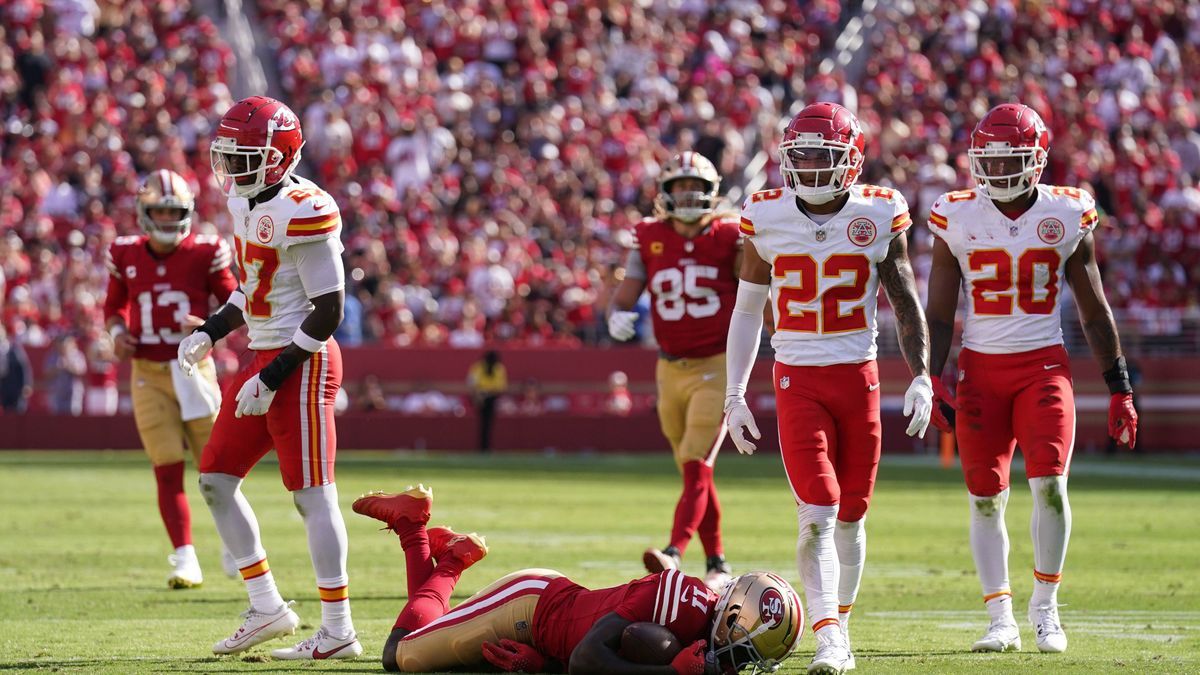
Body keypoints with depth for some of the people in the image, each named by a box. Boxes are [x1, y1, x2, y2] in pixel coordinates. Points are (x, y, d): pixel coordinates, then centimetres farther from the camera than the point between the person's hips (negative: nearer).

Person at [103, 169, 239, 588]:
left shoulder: (204, 254, -5)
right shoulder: (126, 256, 2)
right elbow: (114, 306, 17)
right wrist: (117, 333, -4)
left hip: (194, 368, -1)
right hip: (148, 375, 1)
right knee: (167, 470, -5)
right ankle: (185, 560, -5)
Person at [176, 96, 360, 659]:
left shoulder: (302, 212, -19)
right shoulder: (244, 202, 10)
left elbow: (328, 311, -19)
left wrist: (272, 378, -20)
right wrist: (209, 334, 10)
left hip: (302, 362, -10)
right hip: (262, 356, 10)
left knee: (312, 493, -7)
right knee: (216, 480, 10)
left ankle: (338, 632, -2)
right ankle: (267, 608, 18)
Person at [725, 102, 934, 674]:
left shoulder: (880, 217, -2)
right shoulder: (766, 218, -1)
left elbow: (906, 304, 6)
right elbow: (748, 311, 8)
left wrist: (921, 378, -4)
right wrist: (734, 393, 6)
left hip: (859, 379, 1)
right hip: (797, 380, -1)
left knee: (850, 516, 8)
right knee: (818, 514, -13)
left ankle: (840, 623, 27)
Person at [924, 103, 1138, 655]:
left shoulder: (1066, 216, 0)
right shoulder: (956, 220, 0)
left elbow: (1094, 312, 8)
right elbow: (938, 314, 5)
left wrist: (1119, 390, 7)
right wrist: (932, 382, -6)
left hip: (1044, 366, -1)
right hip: (981, 369, 1)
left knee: (1050, 484, -15)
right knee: (985, 499, -1)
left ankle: (1044, 608, 1)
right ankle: (1001, 620, 8)